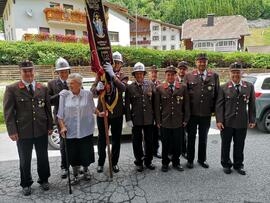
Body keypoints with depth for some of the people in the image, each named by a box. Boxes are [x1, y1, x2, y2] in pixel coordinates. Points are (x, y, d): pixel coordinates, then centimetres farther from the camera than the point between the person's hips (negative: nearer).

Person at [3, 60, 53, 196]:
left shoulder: (43, 88, 5)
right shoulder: (12, 89, -4)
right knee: (25, 160, 13)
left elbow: (48, 108, 8)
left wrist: (50, 126, 6)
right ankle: (26, 184, 33)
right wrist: (12, 131, -11)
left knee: (43, 158, 15)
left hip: (41, 130, 2)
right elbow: (8, 112, -6)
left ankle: (44, 180, 36)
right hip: (23, 131, -2)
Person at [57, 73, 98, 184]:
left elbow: (92, 108, 10)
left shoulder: (88, 94, -3)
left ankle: (86, 170, 41)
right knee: (73, 155, 10)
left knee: (86, 153, 10)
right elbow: (60, 114, -3)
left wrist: (99, 113, -5)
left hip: (86, 130, 0)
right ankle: (75, 174, 35)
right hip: (71, 131, 0)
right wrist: (62, 126, -13)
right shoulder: (64, 95, -6)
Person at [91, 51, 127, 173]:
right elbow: (92, 92, -2)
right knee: (102, 138, 10)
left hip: (117, 113, 0)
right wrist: (97, 88, -26)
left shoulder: (123, 77, 0)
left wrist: (113, 75, -33)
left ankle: (114, 162, 27)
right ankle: (101, 163, 27)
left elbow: (123, 88, -23)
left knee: (116, 138, 10)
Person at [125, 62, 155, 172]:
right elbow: (127, 105, -2)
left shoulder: (150, 84, 2)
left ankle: (148, 161, 30)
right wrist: (128, 119, -6)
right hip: (136, 119, -1)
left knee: (149, 141, 12)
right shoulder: (130, 87, -3)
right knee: (137, 141, 10)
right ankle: (139, 162, 28)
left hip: (149, 118, 2)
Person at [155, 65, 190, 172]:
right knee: (166, 144, 8)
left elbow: (186, 105, 6)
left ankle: (176, 162, 29)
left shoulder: (183, 87, 4)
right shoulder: (160, 88, 2)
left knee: (178, 144, 9)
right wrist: (158, 121, -2)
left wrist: (186, 119, 3)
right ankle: (165, 163, 26)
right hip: (165, 122, -1)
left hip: (179, 122, 1)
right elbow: (157, 106, 2)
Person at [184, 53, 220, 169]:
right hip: (192, 113, -1)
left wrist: (214, 109, 1)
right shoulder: (188, 76, 0)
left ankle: (202, 159, 31)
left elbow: (217, 94, 6)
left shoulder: (214, 76, 3)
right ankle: (190, 159, 26)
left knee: (203, 138, 15)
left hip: (206, 113, 1)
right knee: (191, 137, 11)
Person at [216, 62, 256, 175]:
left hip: (242, 122, 2)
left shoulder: (249, 87, 4)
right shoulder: (224, 88, -2)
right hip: (227, 122, -1)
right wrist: (219, 120, -11)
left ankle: (238, 165, 32)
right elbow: (219, 105, -4)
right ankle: (226, 165, 29)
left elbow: (251, 105, 6)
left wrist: (252, 120, 3)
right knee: (225, 145, 11)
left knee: (239, 145, 13)